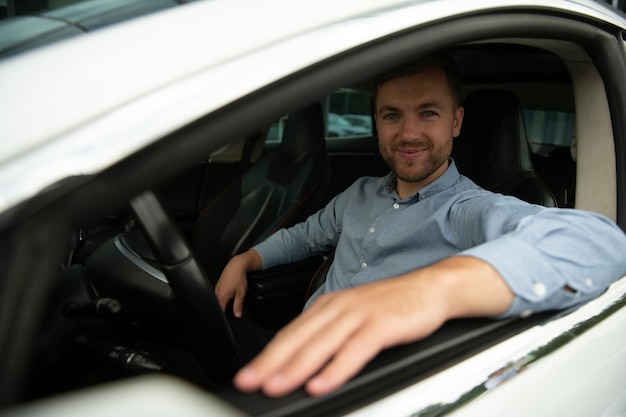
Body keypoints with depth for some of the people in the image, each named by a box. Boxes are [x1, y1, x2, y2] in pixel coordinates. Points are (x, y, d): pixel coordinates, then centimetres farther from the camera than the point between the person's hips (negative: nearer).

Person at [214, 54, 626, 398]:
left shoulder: (474, 210, -15)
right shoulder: (361, 193, 9)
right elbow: (306, 234, 26)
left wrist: (436, 285, -54)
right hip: (295, 361, 7)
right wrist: (242, 261, 9)